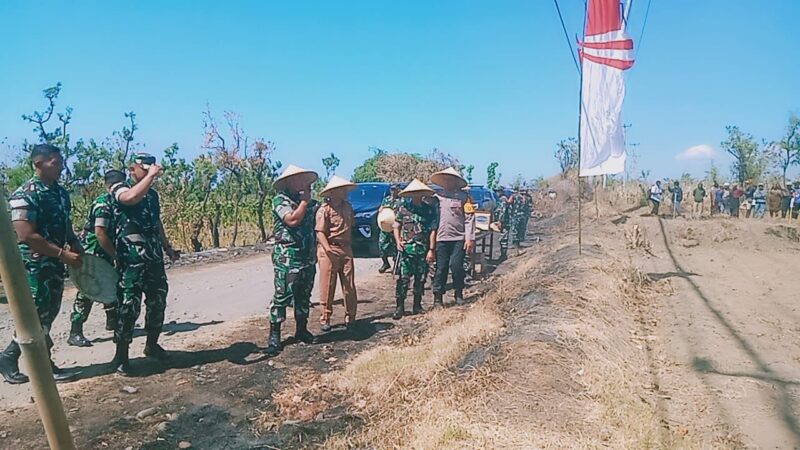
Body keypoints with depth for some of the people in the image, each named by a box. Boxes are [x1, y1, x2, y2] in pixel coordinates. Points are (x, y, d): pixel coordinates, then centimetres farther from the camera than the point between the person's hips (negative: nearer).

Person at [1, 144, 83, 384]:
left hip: (54, 265, 8)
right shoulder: (25, 194, -16)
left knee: (47, 316, 14)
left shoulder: (60, 192, 10)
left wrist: (76, 246, 3)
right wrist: (63, 254, -20)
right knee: (37, 317, -2)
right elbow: (26, 235, -22)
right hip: (34, 265, -8)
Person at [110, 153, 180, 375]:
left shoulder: (153, 193, 16)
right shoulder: (120, 189, -4)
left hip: (154, 257, 7)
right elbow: (132, 197, -30)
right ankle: (121, 355, 5)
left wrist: (167, 248, 21)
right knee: (128, 305, -6)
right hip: (131, 258, -7)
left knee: (158, 302, 13)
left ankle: (152, 345, 28)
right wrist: (151, 176, -22)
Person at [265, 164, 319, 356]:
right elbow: (293, 220, -21)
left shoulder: (309, 202, 13)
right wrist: (305, 201, -10)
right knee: (282, 296, -5)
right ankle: (274, 335, 4)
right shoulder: (280, 200, -6)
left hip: (308, 257, 6)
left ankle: (301, 330, 25)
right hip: (287, 257, -6)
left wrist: (315, 253, 15)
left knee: (304, 296, 13)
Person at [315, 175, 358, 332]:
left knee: (349, 285, 6)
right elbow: (320, 232, -14)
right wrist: (328, 249, -26)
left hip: (346, 249, 6)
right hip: (329, 250, -6)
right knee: (327, 286, 0)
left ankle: (350, 317, 18)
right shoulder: (324, 209, -8)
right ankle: (325, 319, 11)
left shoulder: (347, 206, 12)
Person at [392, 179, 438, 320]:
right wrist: (398, 242, -9)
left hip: (423, 249, 1)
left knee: (421, 278, 10)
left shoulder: (430, 209, 3)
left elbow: (433, 230, 1)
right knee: (403, 278, -5)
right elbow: (396, 227, 7)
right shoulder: (403, 208, 3)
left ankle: (417, 305, 23)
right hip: (406, 248, -1)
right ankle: (400, 307, 2)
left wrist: (431, 250, -4)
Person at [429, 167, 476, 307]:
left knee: (456, 266, -4)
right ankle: (438, 297, 12)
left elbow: (469, 218, -1)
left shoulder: (463, 196, 2)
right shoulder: (437, 197, 9)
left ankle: (459, 294, 17)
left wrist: (470, 238, -7)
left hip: (459, 238, -2)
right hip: (441, 238, 2)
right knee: (441, 268, 4)